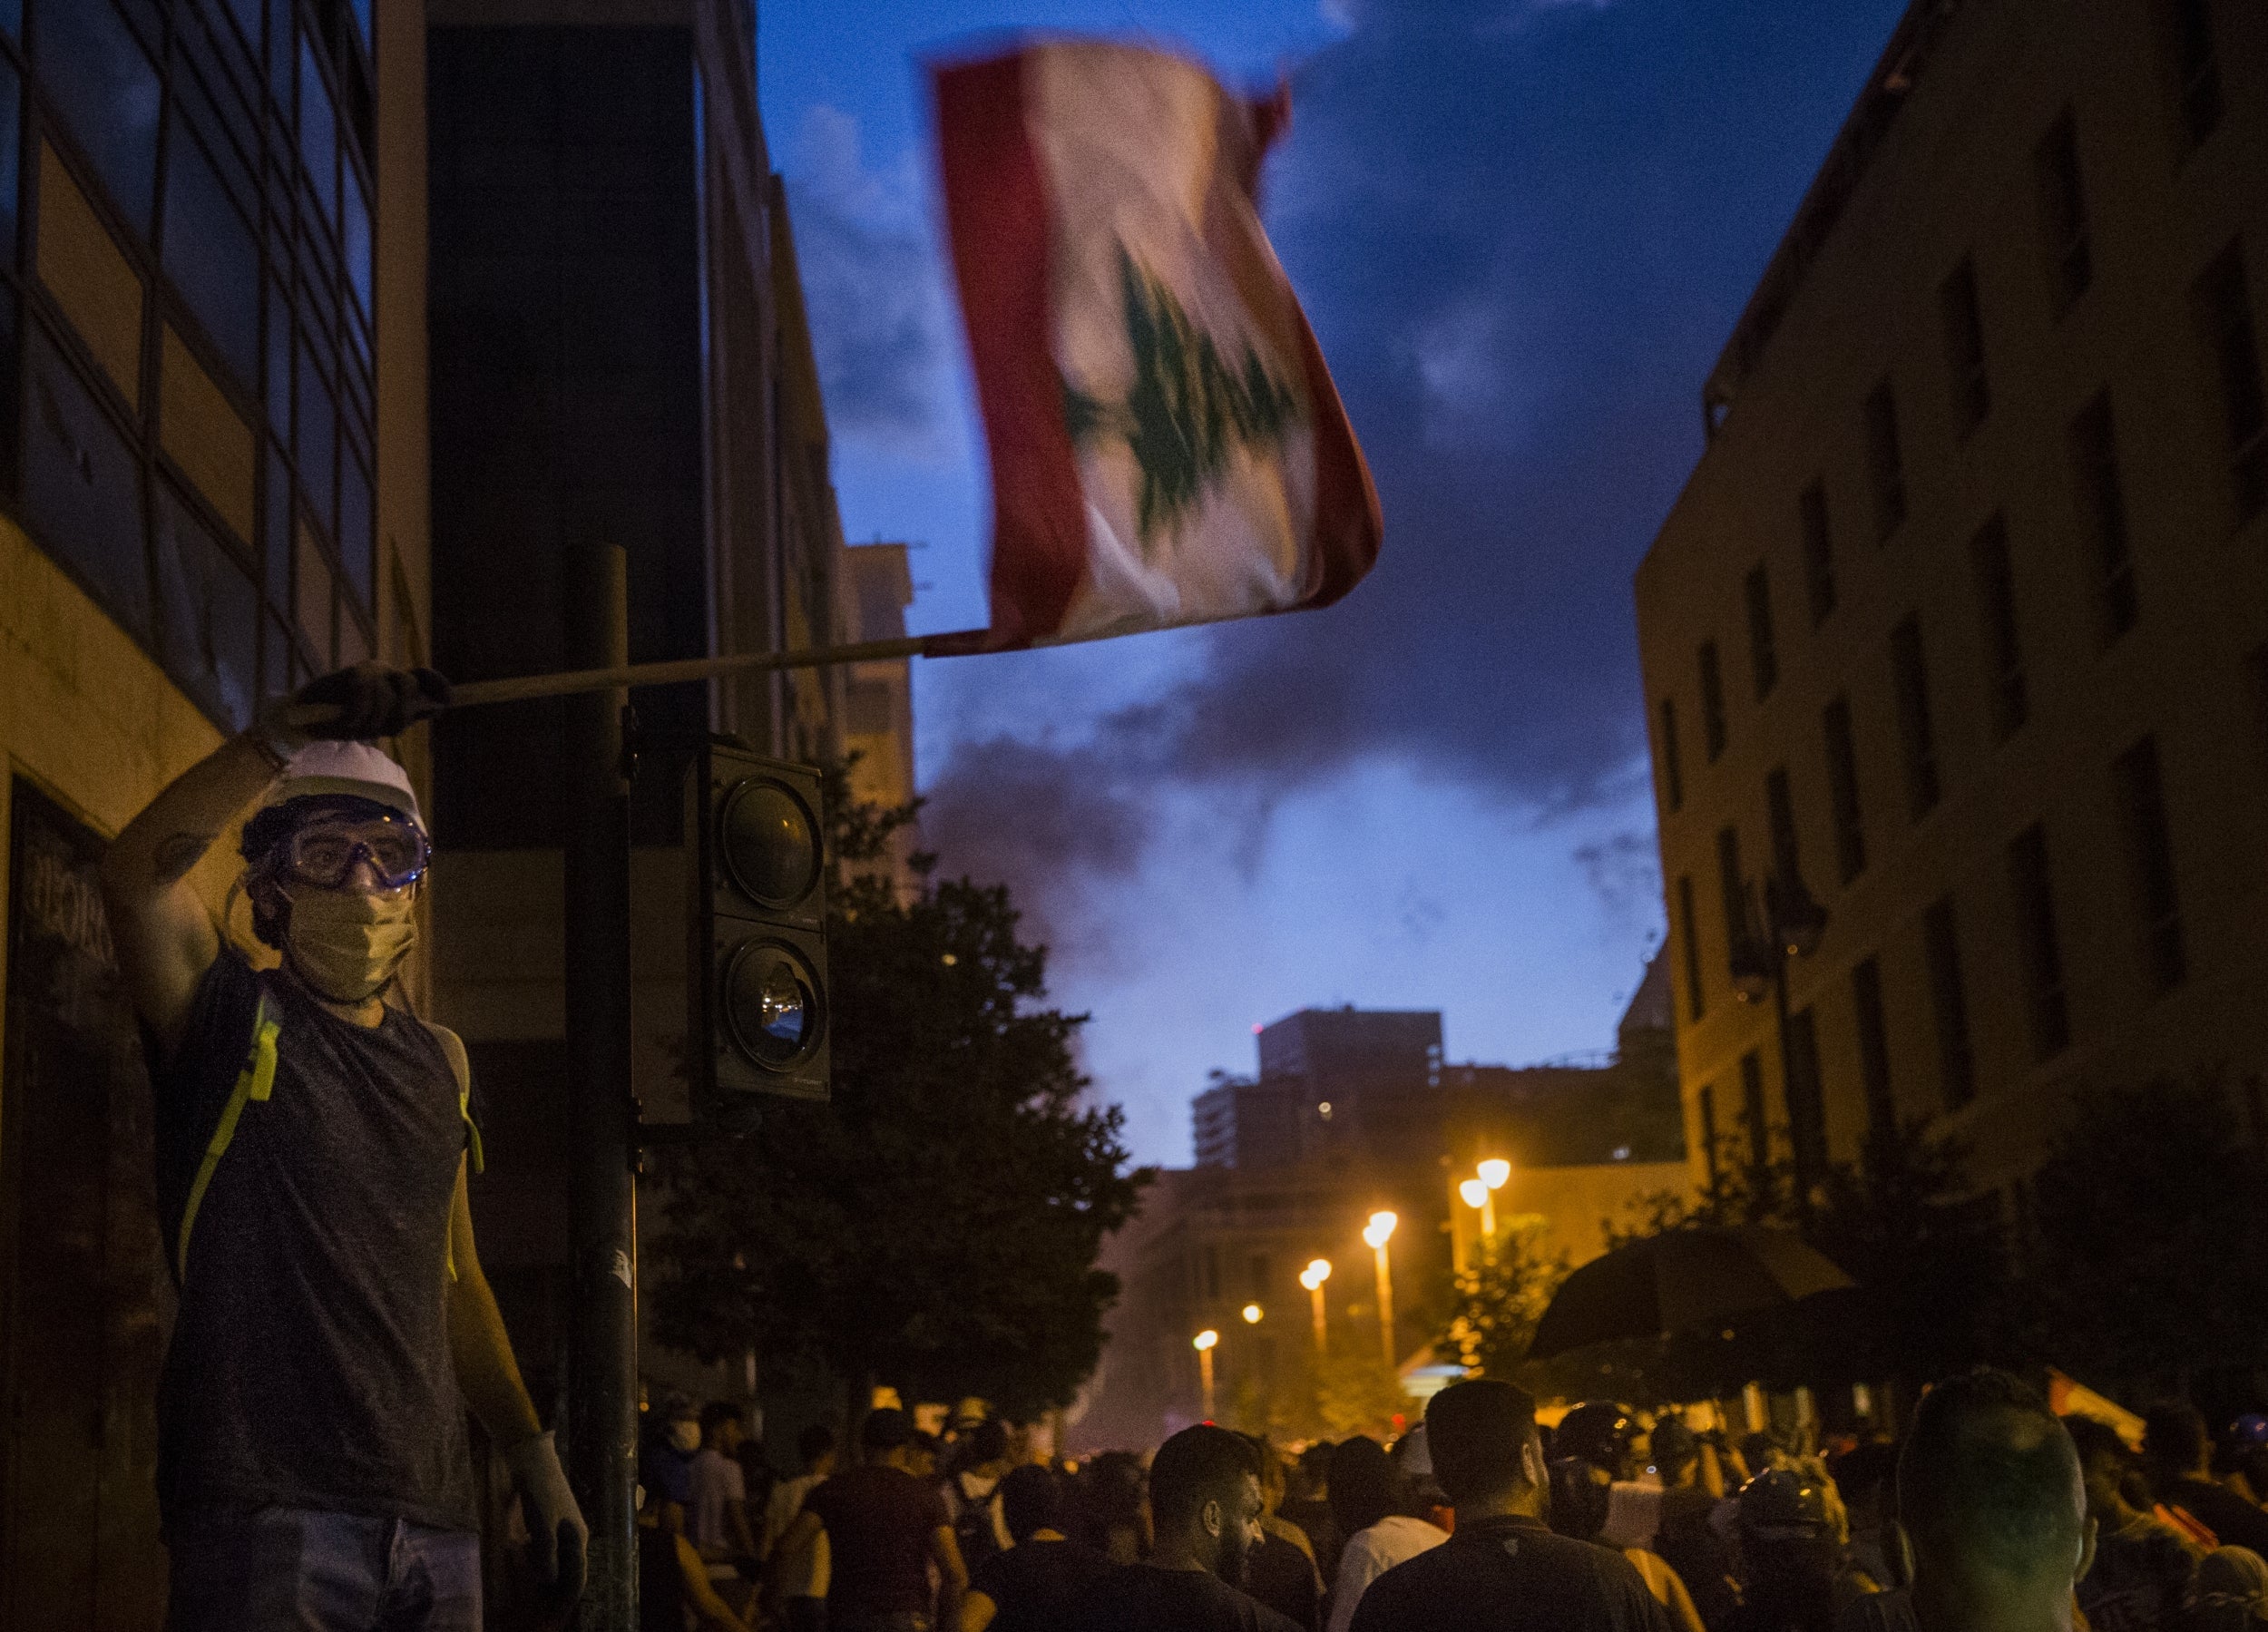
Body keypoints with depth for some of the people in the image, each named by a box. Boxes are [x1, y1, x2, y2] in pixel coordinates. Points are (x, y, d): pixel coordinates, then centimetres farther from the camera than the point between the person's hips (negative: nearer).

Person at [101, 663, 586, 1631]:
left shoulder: (438, 1063, 17)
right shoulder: (232, 1022, 1)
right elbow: (135, 873, -19)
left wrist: (531, 1456, 17)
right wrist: (286, 735, -24)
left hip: (431, 1512, 6)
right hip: (266, 1507, -6)